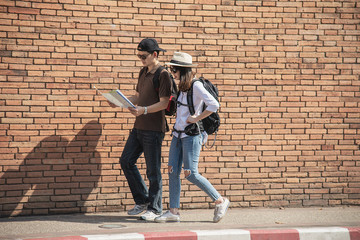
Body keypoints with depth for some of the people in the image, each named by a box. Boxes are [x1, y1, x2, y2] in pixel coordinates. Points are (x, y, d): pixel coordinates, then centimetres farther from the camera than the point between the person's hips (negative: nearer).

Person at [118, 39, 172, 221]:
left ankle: (154, 208, 7)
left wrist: (144, 110, -30)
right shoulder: (143, 72, 16)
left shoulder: (163, 75, -10)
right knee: (126, 161, 7)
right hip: (139, 127, 9)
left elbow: (164, 103, -16)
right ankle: (142, 201, 18)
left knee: (153, 170, -2)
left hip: (154, 129, -9)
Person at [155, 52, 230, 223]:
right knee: (173, 171, 2)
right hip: (178, 134, 9)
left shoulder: (196, 86, -14)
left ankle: (220, 201, 4)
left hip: (191, 135, -9)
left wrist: (197, 118, -17)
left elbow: (214, 105, -24)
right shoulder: (183, 86, 13)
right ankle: (173, 211, 6)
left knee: (190, 174, -9)